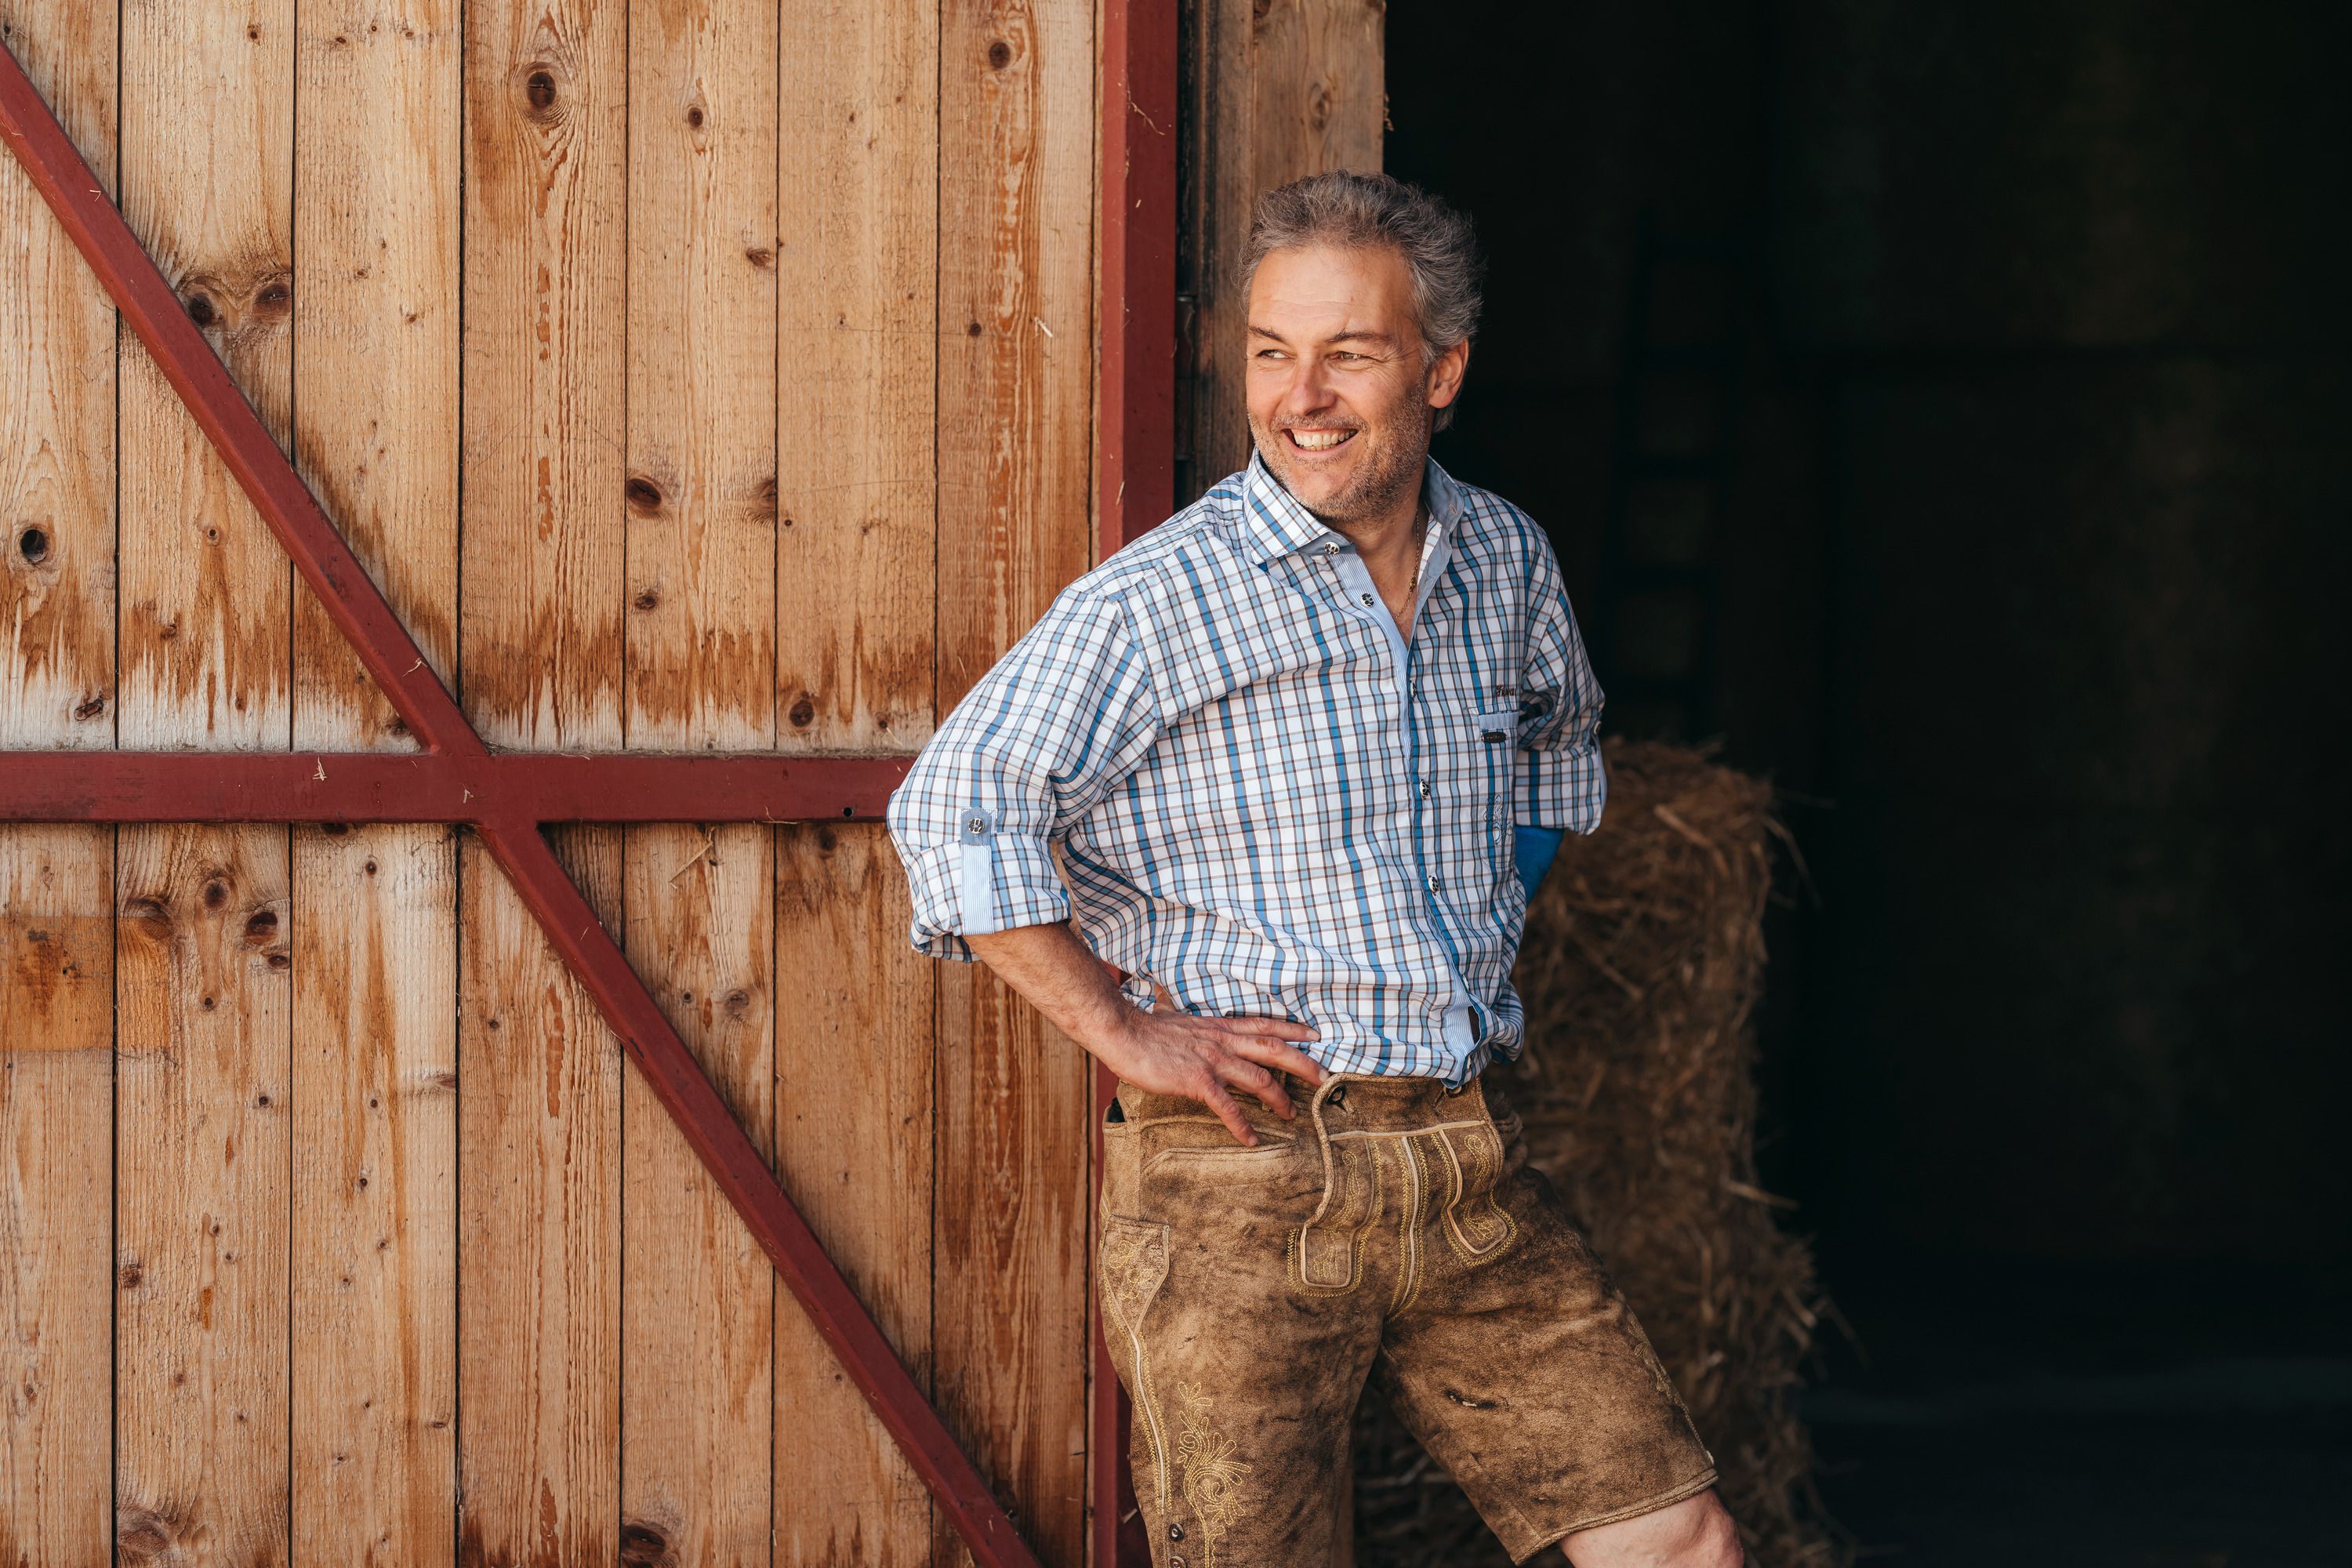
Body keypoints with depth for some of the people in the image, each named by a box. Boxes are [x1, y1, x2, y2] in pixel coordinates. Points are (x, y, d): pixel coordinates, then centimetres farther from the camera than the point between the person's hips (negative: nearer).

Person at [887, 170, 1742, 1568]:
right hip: (1241, 1187, -5)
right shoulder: (1156, 603, -10)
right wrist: (1131, 1038, -14)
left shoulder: (1508, 562, 9)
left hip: (1470, 1174, 5)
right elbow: (956, 814, -15)